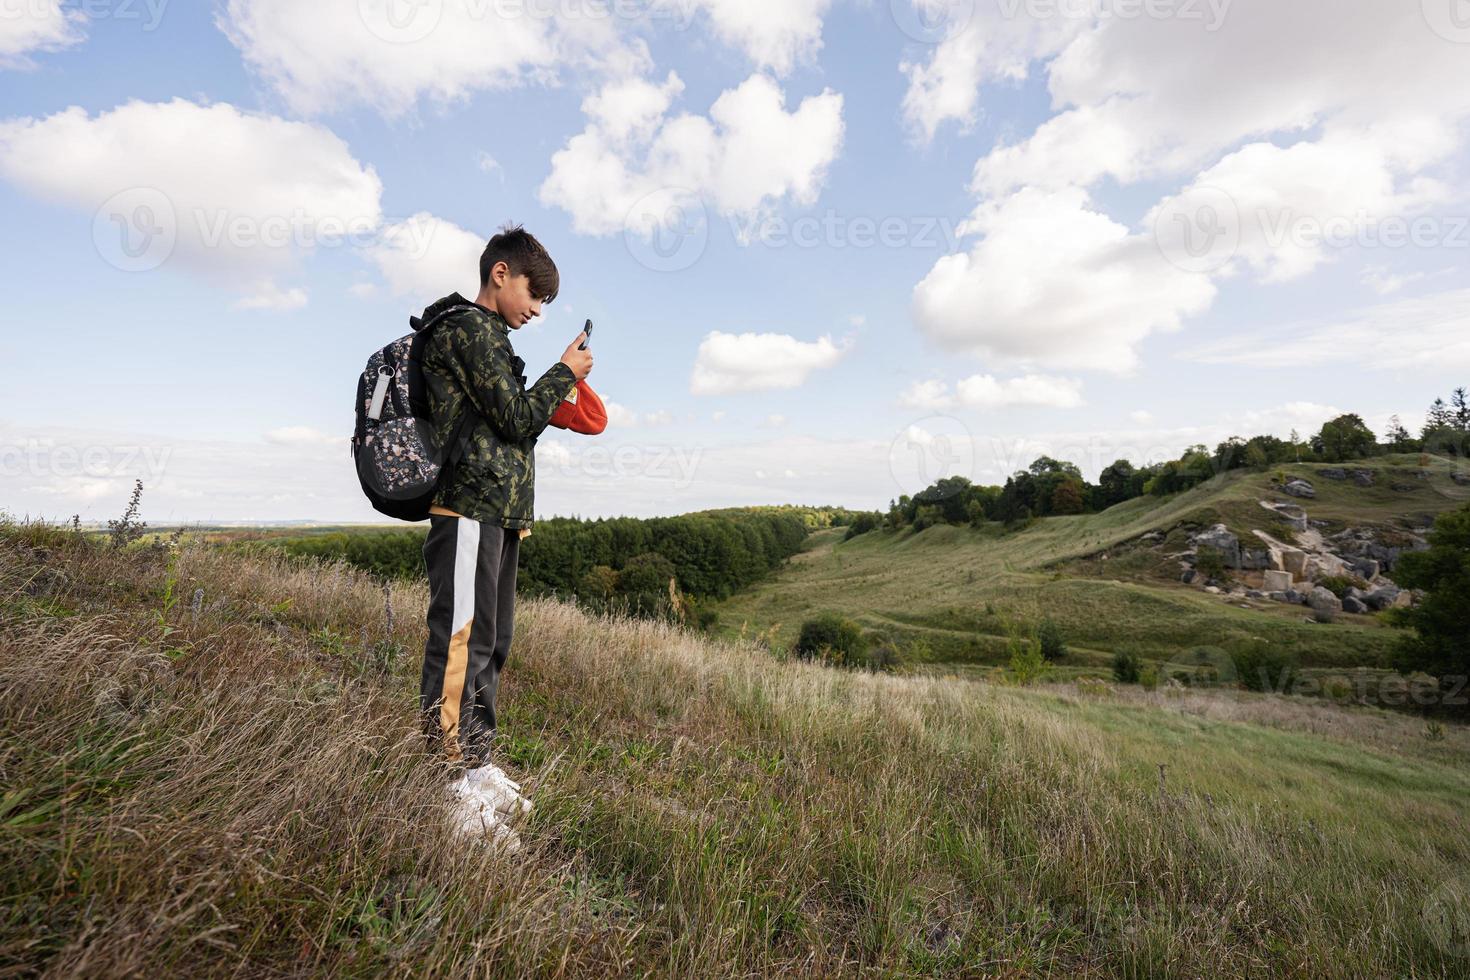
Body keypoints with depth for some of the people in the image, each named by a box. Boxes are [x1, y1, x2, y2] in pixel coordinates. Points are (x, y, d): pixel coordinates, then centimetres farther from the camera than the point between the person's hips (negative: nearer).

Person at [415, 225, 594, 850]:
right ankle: (453, 788, -3)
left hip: (497, 514, 10)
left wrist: (556, 398, 15)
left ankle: (476, 768, 23)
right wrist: (565, 372, 0)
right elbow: (517, 419, -12)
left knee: (490, 641, 12)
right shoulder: (473, 329, -6)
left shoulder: (481, 335, 25)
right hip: (472, 509, -10)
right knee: (462, 642, -9)